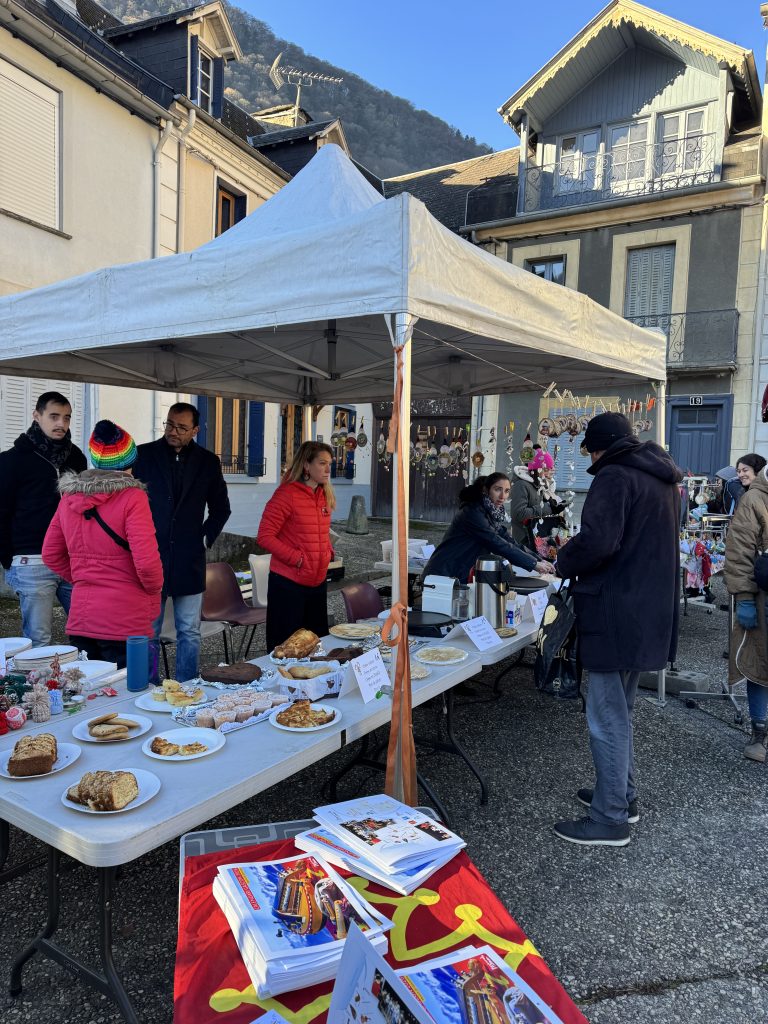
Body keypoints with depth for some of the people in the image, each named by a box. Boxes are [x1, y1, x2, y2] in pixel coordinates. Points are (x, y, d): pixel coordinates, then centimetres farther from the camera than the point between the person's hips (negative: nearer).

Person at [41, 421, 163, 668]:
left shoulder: (69, 496, 5)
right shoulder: (131, 497, -13)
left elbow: (51, 555, 13)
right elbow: (146, 561, -18)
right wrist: (154, 591, -1)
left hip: (79, 620, 6)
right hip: (125, 622, -5)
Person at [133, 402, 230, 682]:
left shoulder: (208, 462, 6)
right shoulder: (143, 455, 1)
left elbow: (220, 507, 16)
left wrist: (206, 537, 6)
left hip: (189, 560, 2)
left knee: (189, 633, 7)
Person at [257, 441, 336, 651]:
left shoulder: (325, 495, 10)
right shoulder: (287, 494, -13)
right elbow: (265, 536, -16)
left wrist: (328, 552, 6)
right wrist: (296, 558, -19)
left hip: (318, 582, 7)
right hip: (288, 583, -7)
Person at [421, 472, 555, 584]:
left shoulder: (494, 513, 5)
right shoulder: (473, 512, -21)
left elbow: (509, 542, 5)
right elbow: (499, 545, -25)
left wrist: (538, 560, -6)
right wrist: (534, 564, -22)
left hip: (462, 578, 8)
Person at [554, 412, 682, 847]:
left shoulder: (615, 477, -14)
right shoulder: (662, 479, 16)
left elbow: (597, 541, -26)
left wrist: (565, 563, -6)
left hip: (618, 616, -10)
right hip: (650, 612, 10)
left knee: (607, 718, -1)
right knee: (621, 711, 21)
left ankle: (610, 820, 8)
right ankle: (623, 797, 33)